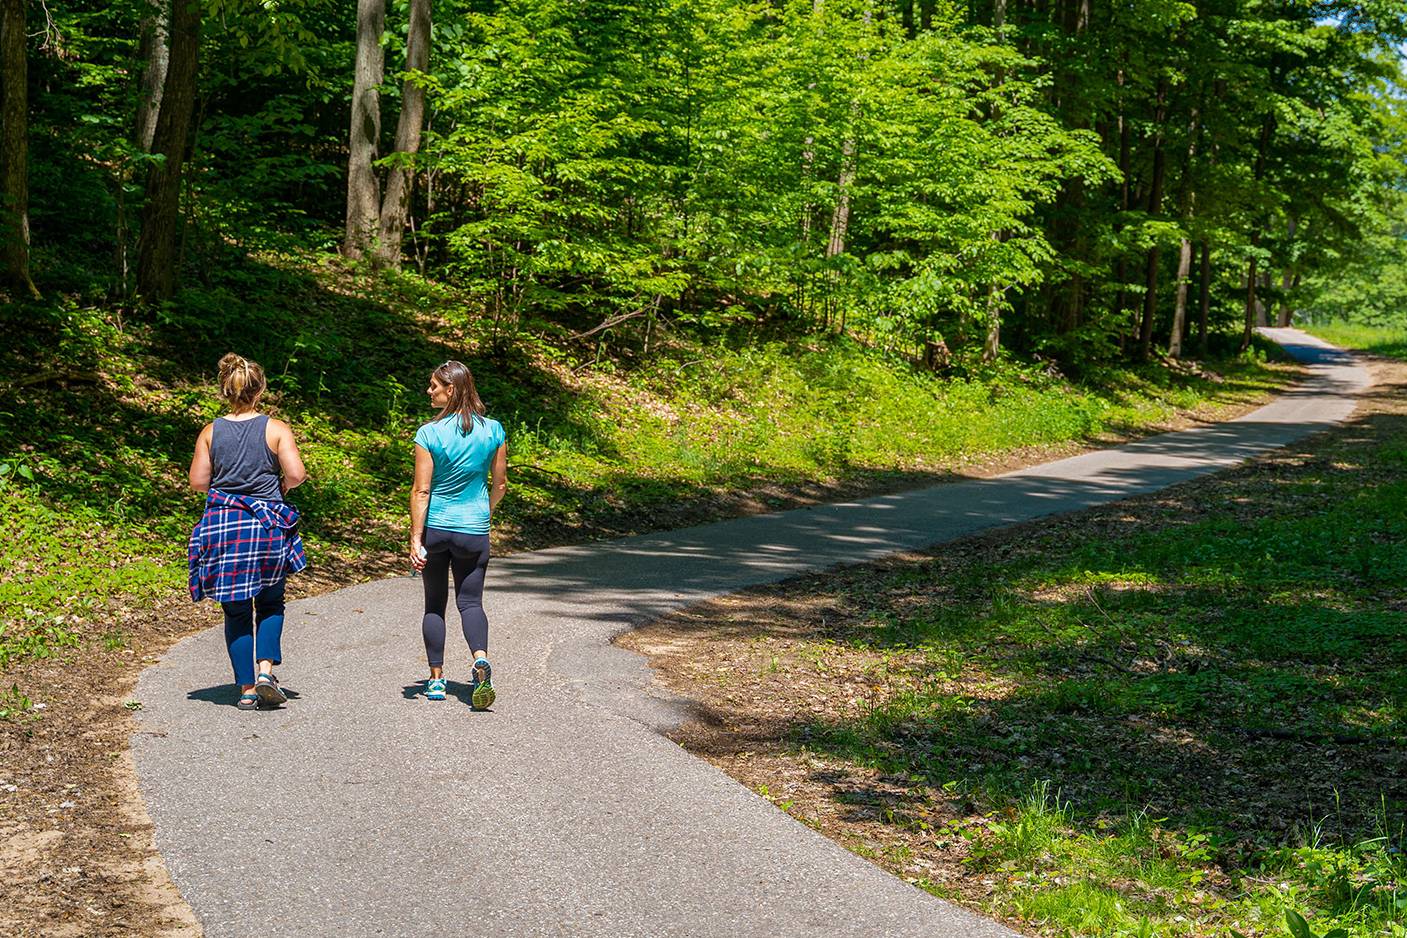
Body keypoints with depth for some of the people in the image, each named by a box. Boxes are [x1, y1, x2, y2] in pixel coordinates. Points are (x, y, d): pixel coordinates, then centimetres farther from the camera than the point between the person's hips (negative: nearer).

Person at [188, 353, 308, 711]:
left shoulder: (211, 432, 1)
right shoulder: (276, 429, -3)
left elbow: (198, 482, 0)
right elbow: (296, 474, -11)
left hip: (222, 526, 1)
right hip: (268, 526, -1)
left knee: (236, 611, 9)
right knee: (270, 604, 16)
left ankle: (247, 688, 8)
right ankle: (266, 669, -4)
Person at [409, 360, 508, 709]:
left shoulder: (429, 434, -12)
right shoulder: (493, 431, -2)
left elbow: (421, 491, -12)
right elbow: (499, 485, 5)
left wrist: (416, 539, -8)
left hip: (434, 527, -1)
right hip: (474, 530, 2)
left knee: (434, 604, 12)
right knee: (470, 601, 8)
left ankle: (436, 679, 15)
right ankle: (481, 659, -20)